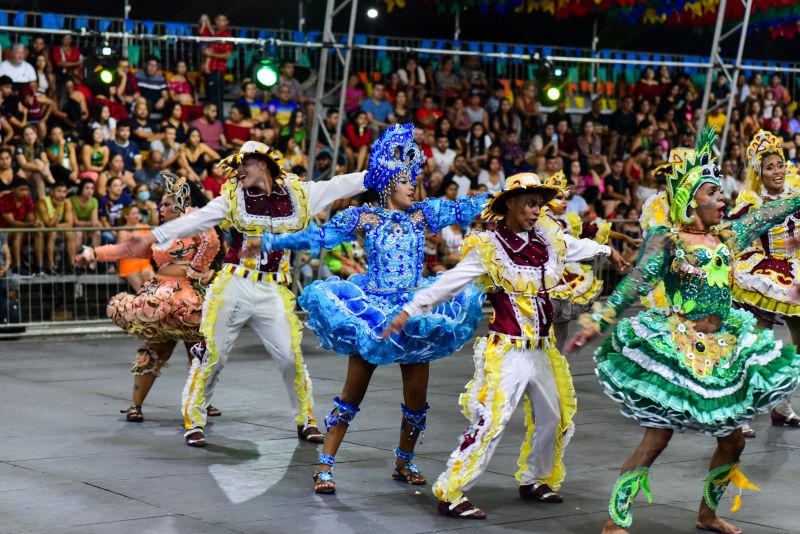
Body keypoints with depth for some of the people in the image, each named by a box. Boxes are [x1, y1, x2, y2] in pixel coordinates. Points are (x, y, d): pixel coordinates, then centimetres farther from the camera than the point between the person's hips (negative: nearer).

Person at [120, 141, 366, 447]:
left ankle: (306, 420, 19)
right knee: (212, 355, 0)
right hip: (233, 286, 0)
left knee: (291, 356, 0)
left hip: (274, 292, 1)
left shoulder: (298, 194, 4)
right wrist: (152, 237, -14)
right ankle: (194, 420, 13)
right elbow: (196, 221, -5)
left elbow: (343, 185, 4)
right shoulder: (233, 197, 2)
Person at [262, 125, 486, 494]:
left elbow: (468, 208, 8)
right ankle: (324, 466, 7)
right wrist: (272, 241, -4)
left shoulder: (424, 214, 8)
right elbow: (318, 236, 1)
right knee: (352, 395, 0)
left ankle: (404, 462, 27)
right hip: (371, 311, -3)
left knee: (416, 400, 6)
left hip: (417, 314, 3)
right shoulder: (363, 218, 1)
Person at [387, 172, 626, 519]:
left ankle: (534, 481, 38)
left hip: (542, 350, 7)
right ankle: (450, 495, -8)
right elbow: (448, 283, -10)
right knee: (490, 422, -14)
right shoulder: (489, 247, -10)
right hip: (507, 350, -7)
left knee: (554, 418, 18)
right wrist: (409, 311, -13)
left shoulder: (548, 239, 5)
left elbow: (587, 249, 19)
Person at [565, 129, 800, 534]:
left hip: (722, 352, 7)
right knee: (656, 439, -9)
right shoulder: (666, 239, -8)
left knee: (732, 440, 12)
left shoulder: (727, 237, 9)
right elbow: (635, 284, -17)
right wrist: (596, 322, -28)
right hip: (675, 350, -7)